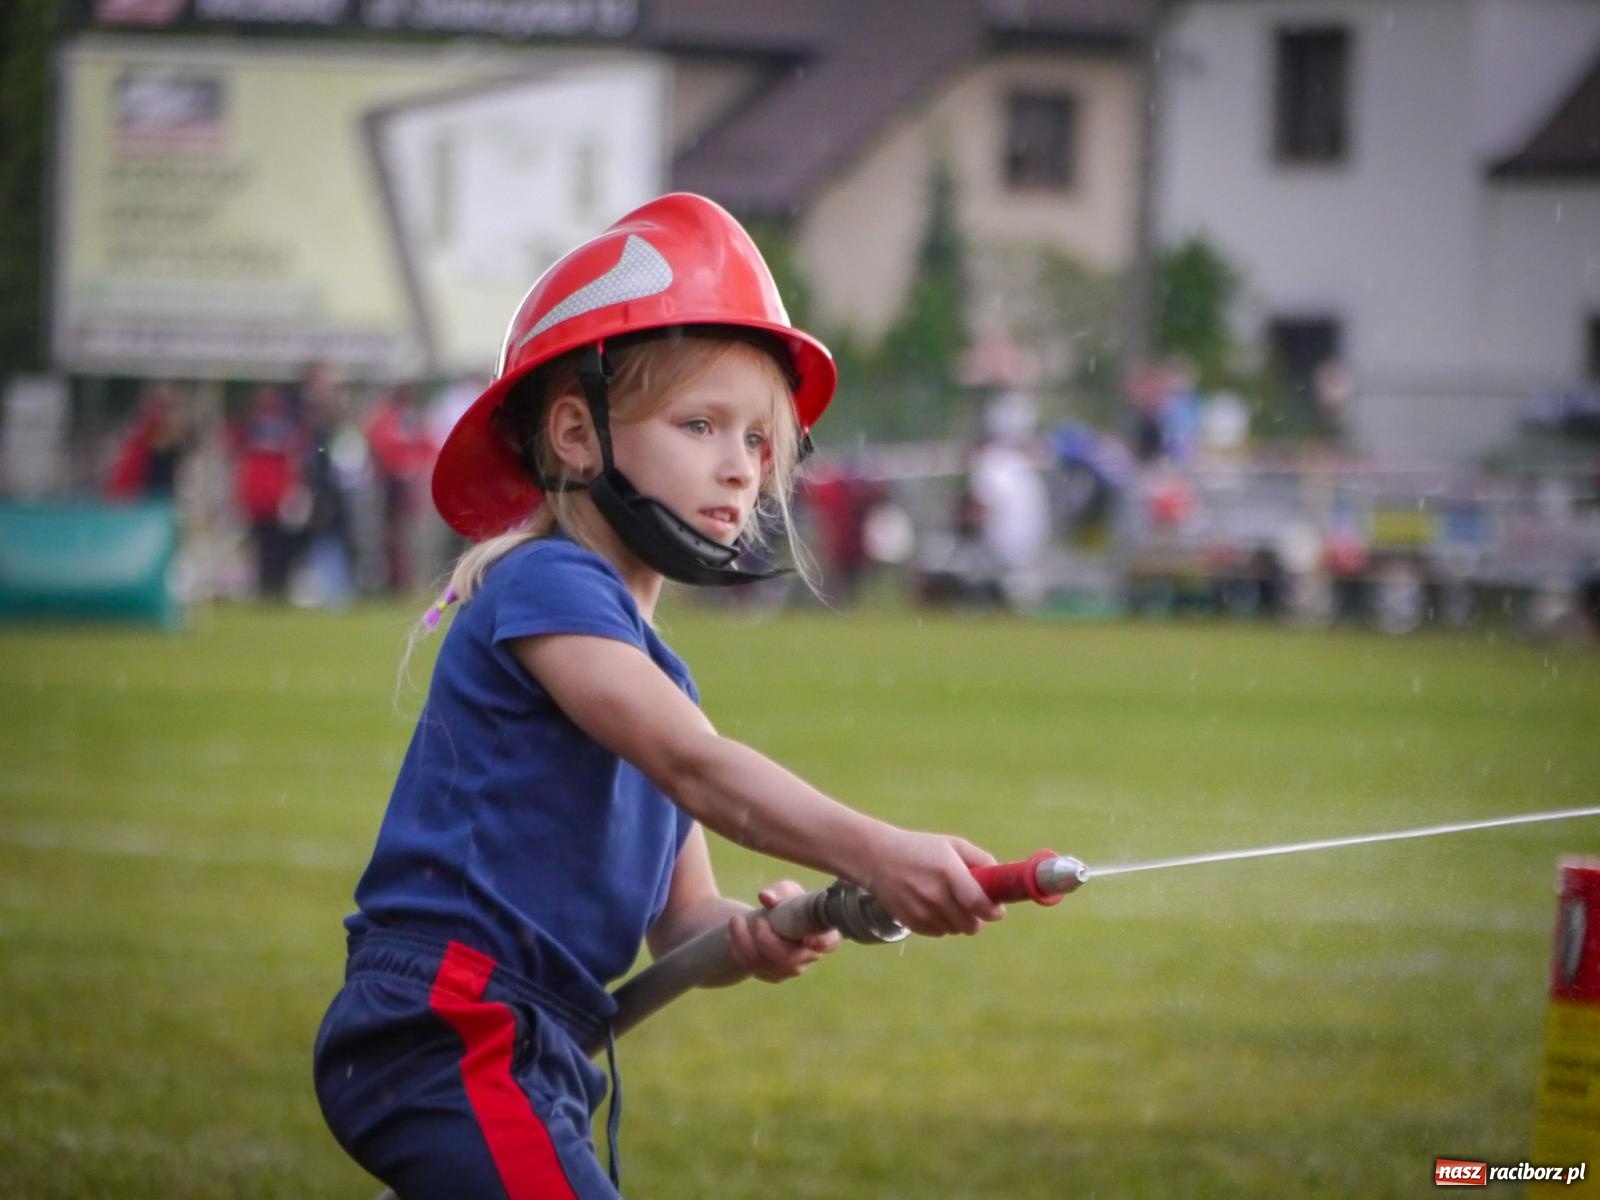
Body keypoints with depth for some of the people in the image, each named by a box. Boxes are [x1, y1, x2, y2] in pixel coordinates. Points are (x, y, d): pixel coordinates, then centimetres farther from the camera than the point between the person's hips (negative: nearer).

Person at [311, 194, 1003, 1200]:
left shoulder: (657, 677, 21)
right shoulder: (549, 585, -8)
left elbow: (680, 918, 15)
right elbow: (697, 767, -23)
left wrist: (751, 932, -9)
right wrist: (872, 855, -35)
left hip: (529, 1057, 10)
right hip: (446, 1032, -10)